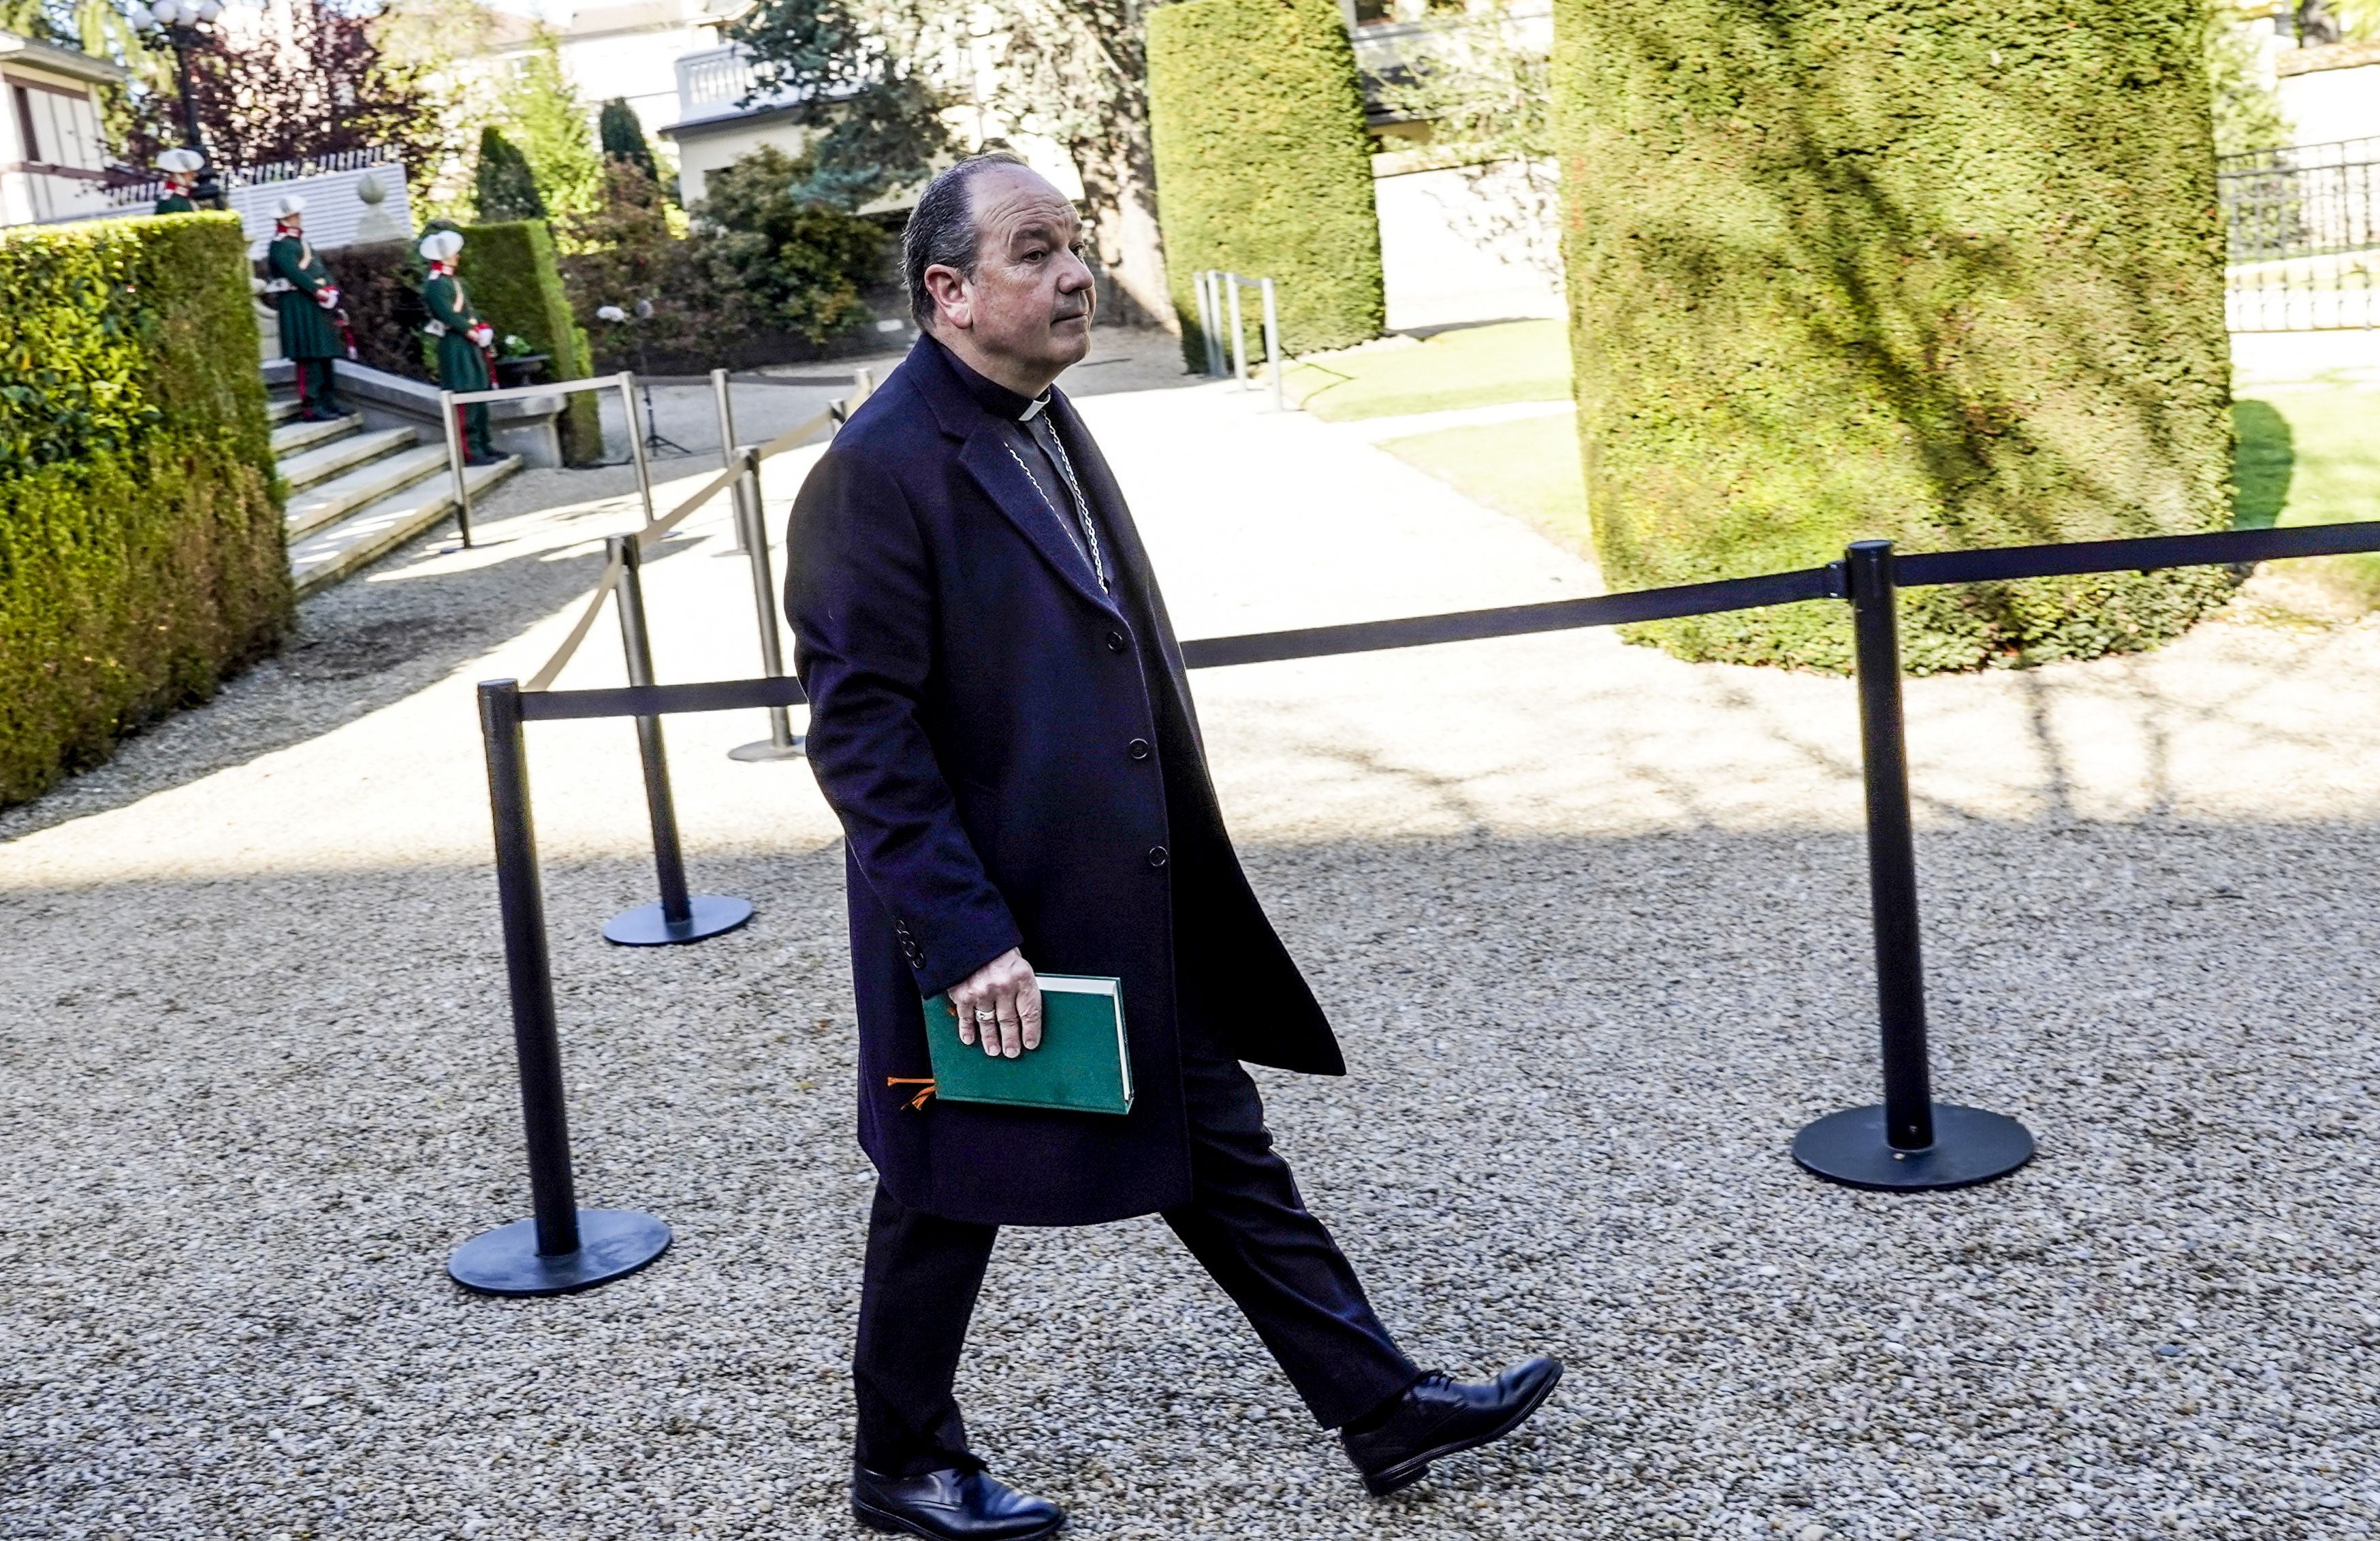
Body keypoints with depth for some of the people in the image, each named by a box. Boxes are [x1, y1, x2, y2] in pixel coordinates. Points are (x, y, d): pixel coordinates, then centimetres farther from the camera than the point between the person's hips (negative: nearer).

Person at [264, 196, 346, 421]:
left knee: (324, 356, 13)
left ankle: (328, 401, 21)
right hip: (298, 307, -9)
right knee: (308, 358, -10)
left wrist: (331, 290, -1)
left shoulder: (301, 243, 20)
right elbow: (294, 273, -21)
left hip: (317, 306, 9)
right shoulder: (279, 246, -9)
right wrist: (320, 292, -23)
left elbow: (321, 270, 15)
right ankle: (310, 408, -9)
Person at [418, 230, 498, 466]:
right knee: (464, 399, -9)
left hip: (469, 346, 10)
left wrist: (482, 327, 2)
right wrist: (472, 332, -17)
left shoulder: (454, 281, 18)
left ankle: (483, 444, 22)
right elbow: (448, 315, -21)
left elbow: (469, 310, 18)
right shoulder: (435, 285, -13)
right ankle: (470, 451, -8)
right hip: (456, 348, -10)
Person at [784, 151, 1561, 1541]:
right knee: (948, 1200, 11)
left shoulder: (1050, 425, 8)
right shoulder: (881, 470, -19)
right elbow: (864, 735, -22)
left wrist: (1177, 875, 18)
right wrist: (968, 940, -24)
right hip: (994, 934, -8)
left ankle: (1383, 1409, 26)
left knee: (1224, 1154, 15)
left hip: (1137, 912, 8)